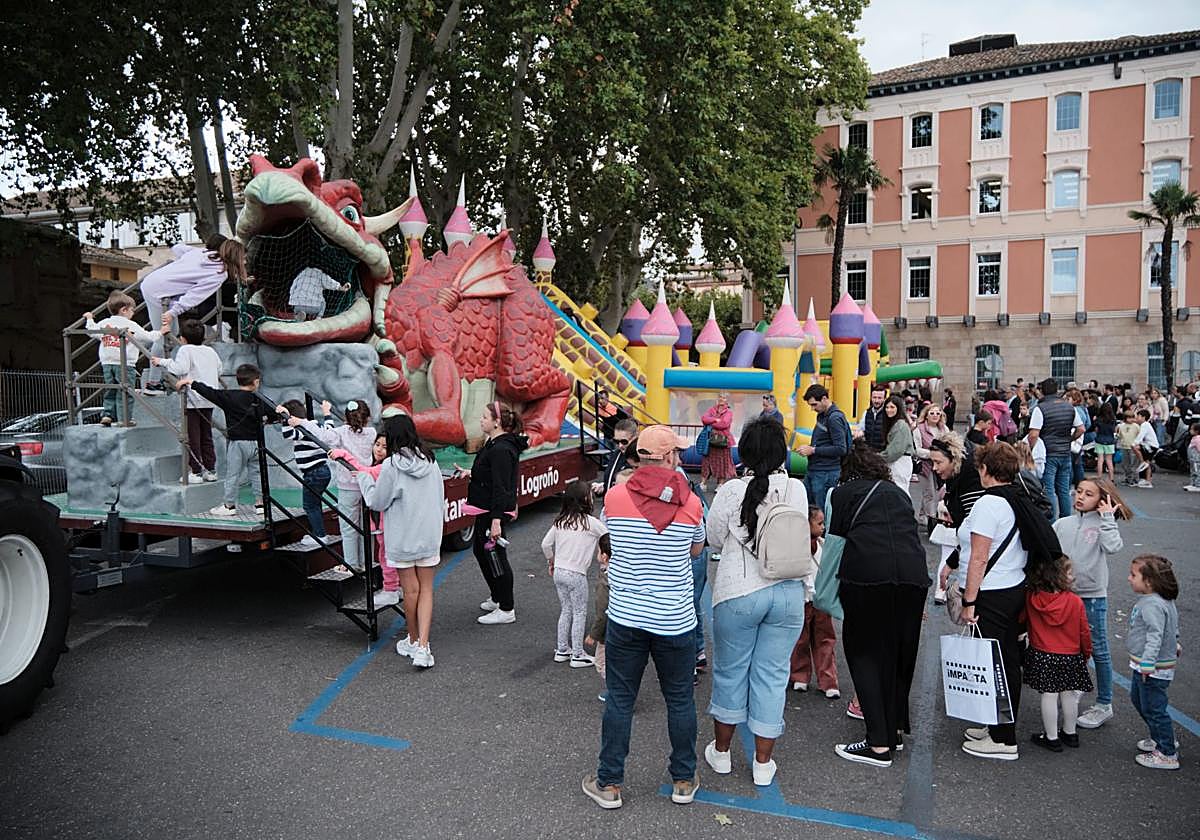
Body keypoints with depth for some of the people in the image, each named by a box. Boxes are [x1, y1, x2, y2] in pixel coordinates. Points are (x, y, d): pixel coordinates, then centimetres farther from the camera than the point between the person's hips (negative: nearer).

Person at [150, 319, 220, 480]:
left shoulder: (185, 350, -5)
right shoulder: (211, 351, 13)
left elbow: (179, 369, -16)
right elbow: (219, 370, 18)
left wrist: (162, 362, -4)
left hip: (192, 400, -6)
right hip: (209, 400, 6)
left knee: (193, 437, -2)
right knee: (206, 437, 12)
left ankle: (196, 472, -2)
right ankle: (210, 470, 13)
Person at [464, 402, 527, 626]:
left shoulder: (501, 449, -23)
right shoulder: (495, 443, 10)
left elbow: (500, 487, -26)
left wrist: (496, 521, -27)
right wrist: (472, 473, 17)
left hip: (494, 512, -11)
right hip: (486, 509, 11)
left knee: (495, 556, -1)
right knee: (479, 549, 22)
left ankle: (506, 610, 10)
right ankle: (497, 598, 36)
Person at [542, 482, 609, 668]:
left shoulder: (560, 520, 3)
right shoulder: (591, 522, -13)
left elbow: (546, 544, 6)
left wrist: (551, 562, 21)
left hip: (558, 571, 6)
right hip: (576, 574, -6)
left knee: (565, 610, 19)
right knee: (579, 613, 7)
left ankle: (561, 650, 26)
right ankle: (577, 655, 13)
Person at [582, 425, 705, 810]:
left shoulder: (614, 497, -9)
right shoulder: (691, 502, -10)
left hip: (625, 617, 0)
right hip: (675, 620, 0)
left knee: (619, 700, 12)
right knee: (680, 700, 16)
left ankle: (609, 783, 23)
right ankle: (684, 780, 31)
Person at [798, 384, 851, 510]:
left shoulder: (835, 418, -16)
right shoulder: (822, 415, 13)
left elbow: (841, 449, -21)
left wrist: (813, 450, -17)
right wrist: (810, 447, 6)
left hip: (826, 473, -9)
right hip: (813, 471, 9)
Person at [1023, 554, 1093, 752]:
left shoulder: (1030, 598, -9)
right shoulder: (1075, 601, -12)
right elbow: (1084, 631, -3)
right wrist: (1086, 653, 13)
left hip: (1041, 656, 0)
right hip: (1070, 657, 0)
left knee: (1049, 695, 7)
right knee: (1069, 695, 15)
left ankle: (1051, 738, 15)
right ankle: (1070, 734, 31)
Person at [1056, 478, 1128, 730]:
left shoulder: (1101, 524, -6)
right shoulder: (1063, 523, 5)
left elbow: (1113, 547, -24)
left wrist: (1107, 518, -19)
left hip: (1093, 596, -4)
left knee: (1098, 649, 6)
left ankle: (1104, 704, 17)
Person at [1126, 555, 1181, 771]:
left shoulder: (1152, 605, -27)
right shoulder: (1165, 601, 7)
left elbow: (1155, 636, -32)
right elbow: (1174, 625, 21)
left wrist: (1147, 664, -34)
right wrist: (1174, 645, 34)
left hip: (1154, 668, -11)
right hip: (1142, 664, 11)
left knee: (1153, 708, 1)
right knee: (1137, 698, 24)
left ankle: (1167, 754, 13)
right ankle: (1161, 738, 39)